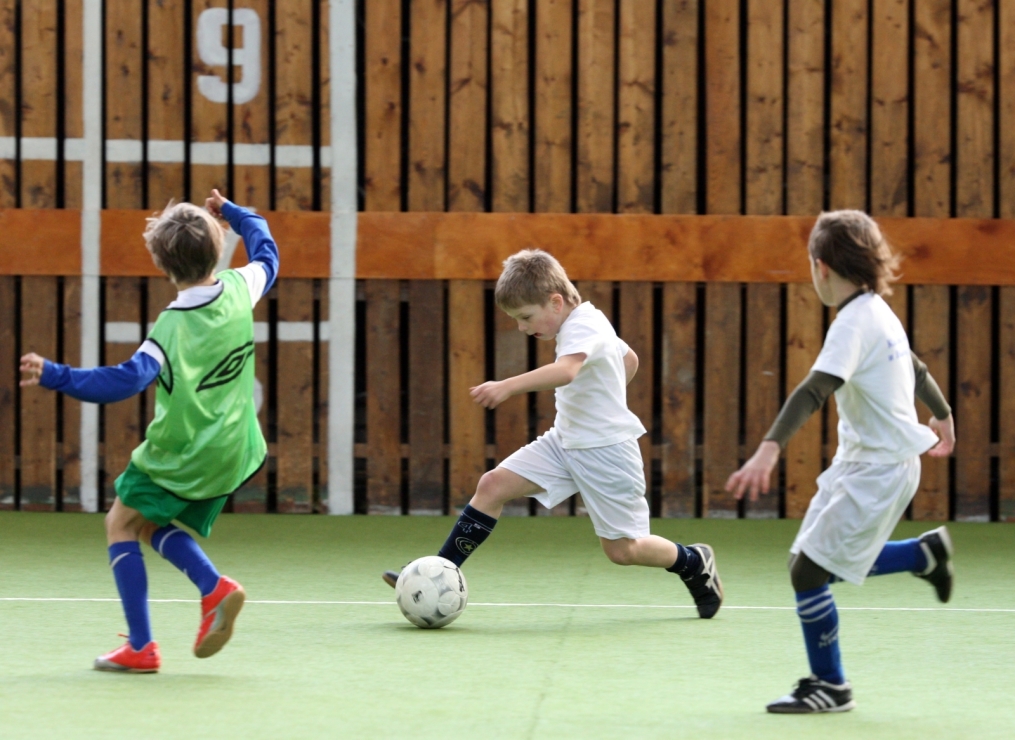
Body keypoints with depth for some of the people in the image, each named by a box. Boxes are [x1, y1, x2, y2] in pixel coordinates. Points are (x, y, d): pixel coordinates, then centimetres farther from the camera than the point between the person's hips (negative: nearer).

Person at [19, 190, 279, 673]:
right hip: (232, 454, 7)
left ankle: (140, 647, 4)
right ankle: (215, 589, -1)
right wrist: (231, 212, 29)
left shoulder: (174, 326, -24)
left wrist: (56, 376, -38)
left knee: (121, 524, 10)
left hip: (178, 456, -7)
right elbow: (266, 255, 17)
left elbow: (128, 380, -36)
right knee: (153, 525, 23)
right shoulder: (240, 290, -7)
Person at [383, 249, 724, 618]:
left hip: (607, 451, -9)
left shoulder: (584, 327, -21)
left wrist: (507, 387, -54)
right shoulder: (583, 323, 9)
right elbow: (629, 358, 25)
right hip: (565, 441, 9)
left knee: (622, 550, -1)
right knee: (493, 484, -7)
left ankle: (694, 563, 27)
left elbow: (566, 371, -43)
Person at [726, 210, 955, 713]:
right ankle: (926, 554, 28)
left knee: (808, 572, -6)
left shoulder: (856, 323, -21)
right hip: (859, 461, 9)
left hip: (878, 470, -9)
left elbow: (814, 391, -34)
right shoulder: (879, 313, 8)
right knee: (817, 565, 15)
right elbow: (916, 371, 26)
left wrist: (769, 450, -45)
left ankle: (830, 686, 7)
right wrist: (942, 416, 45)